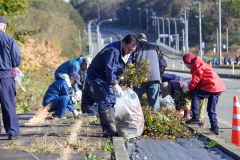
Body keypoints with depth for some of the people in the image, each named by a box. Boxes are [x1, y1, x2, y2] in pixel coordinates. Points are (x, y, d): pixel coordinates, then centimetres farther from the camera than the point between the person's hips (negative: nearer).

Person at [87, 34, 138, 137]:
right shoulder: (113, 50, -29)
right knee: (105, 102, -16)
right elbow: (109, 70, -32)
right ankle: (108, 130, -20)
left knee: (111, 101, 10)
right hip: (97, 76, -10)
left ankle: (111, 129, 15)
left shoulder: (126, 53, 1)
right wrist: (115, 85, -32)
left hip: (107, 77, 10)